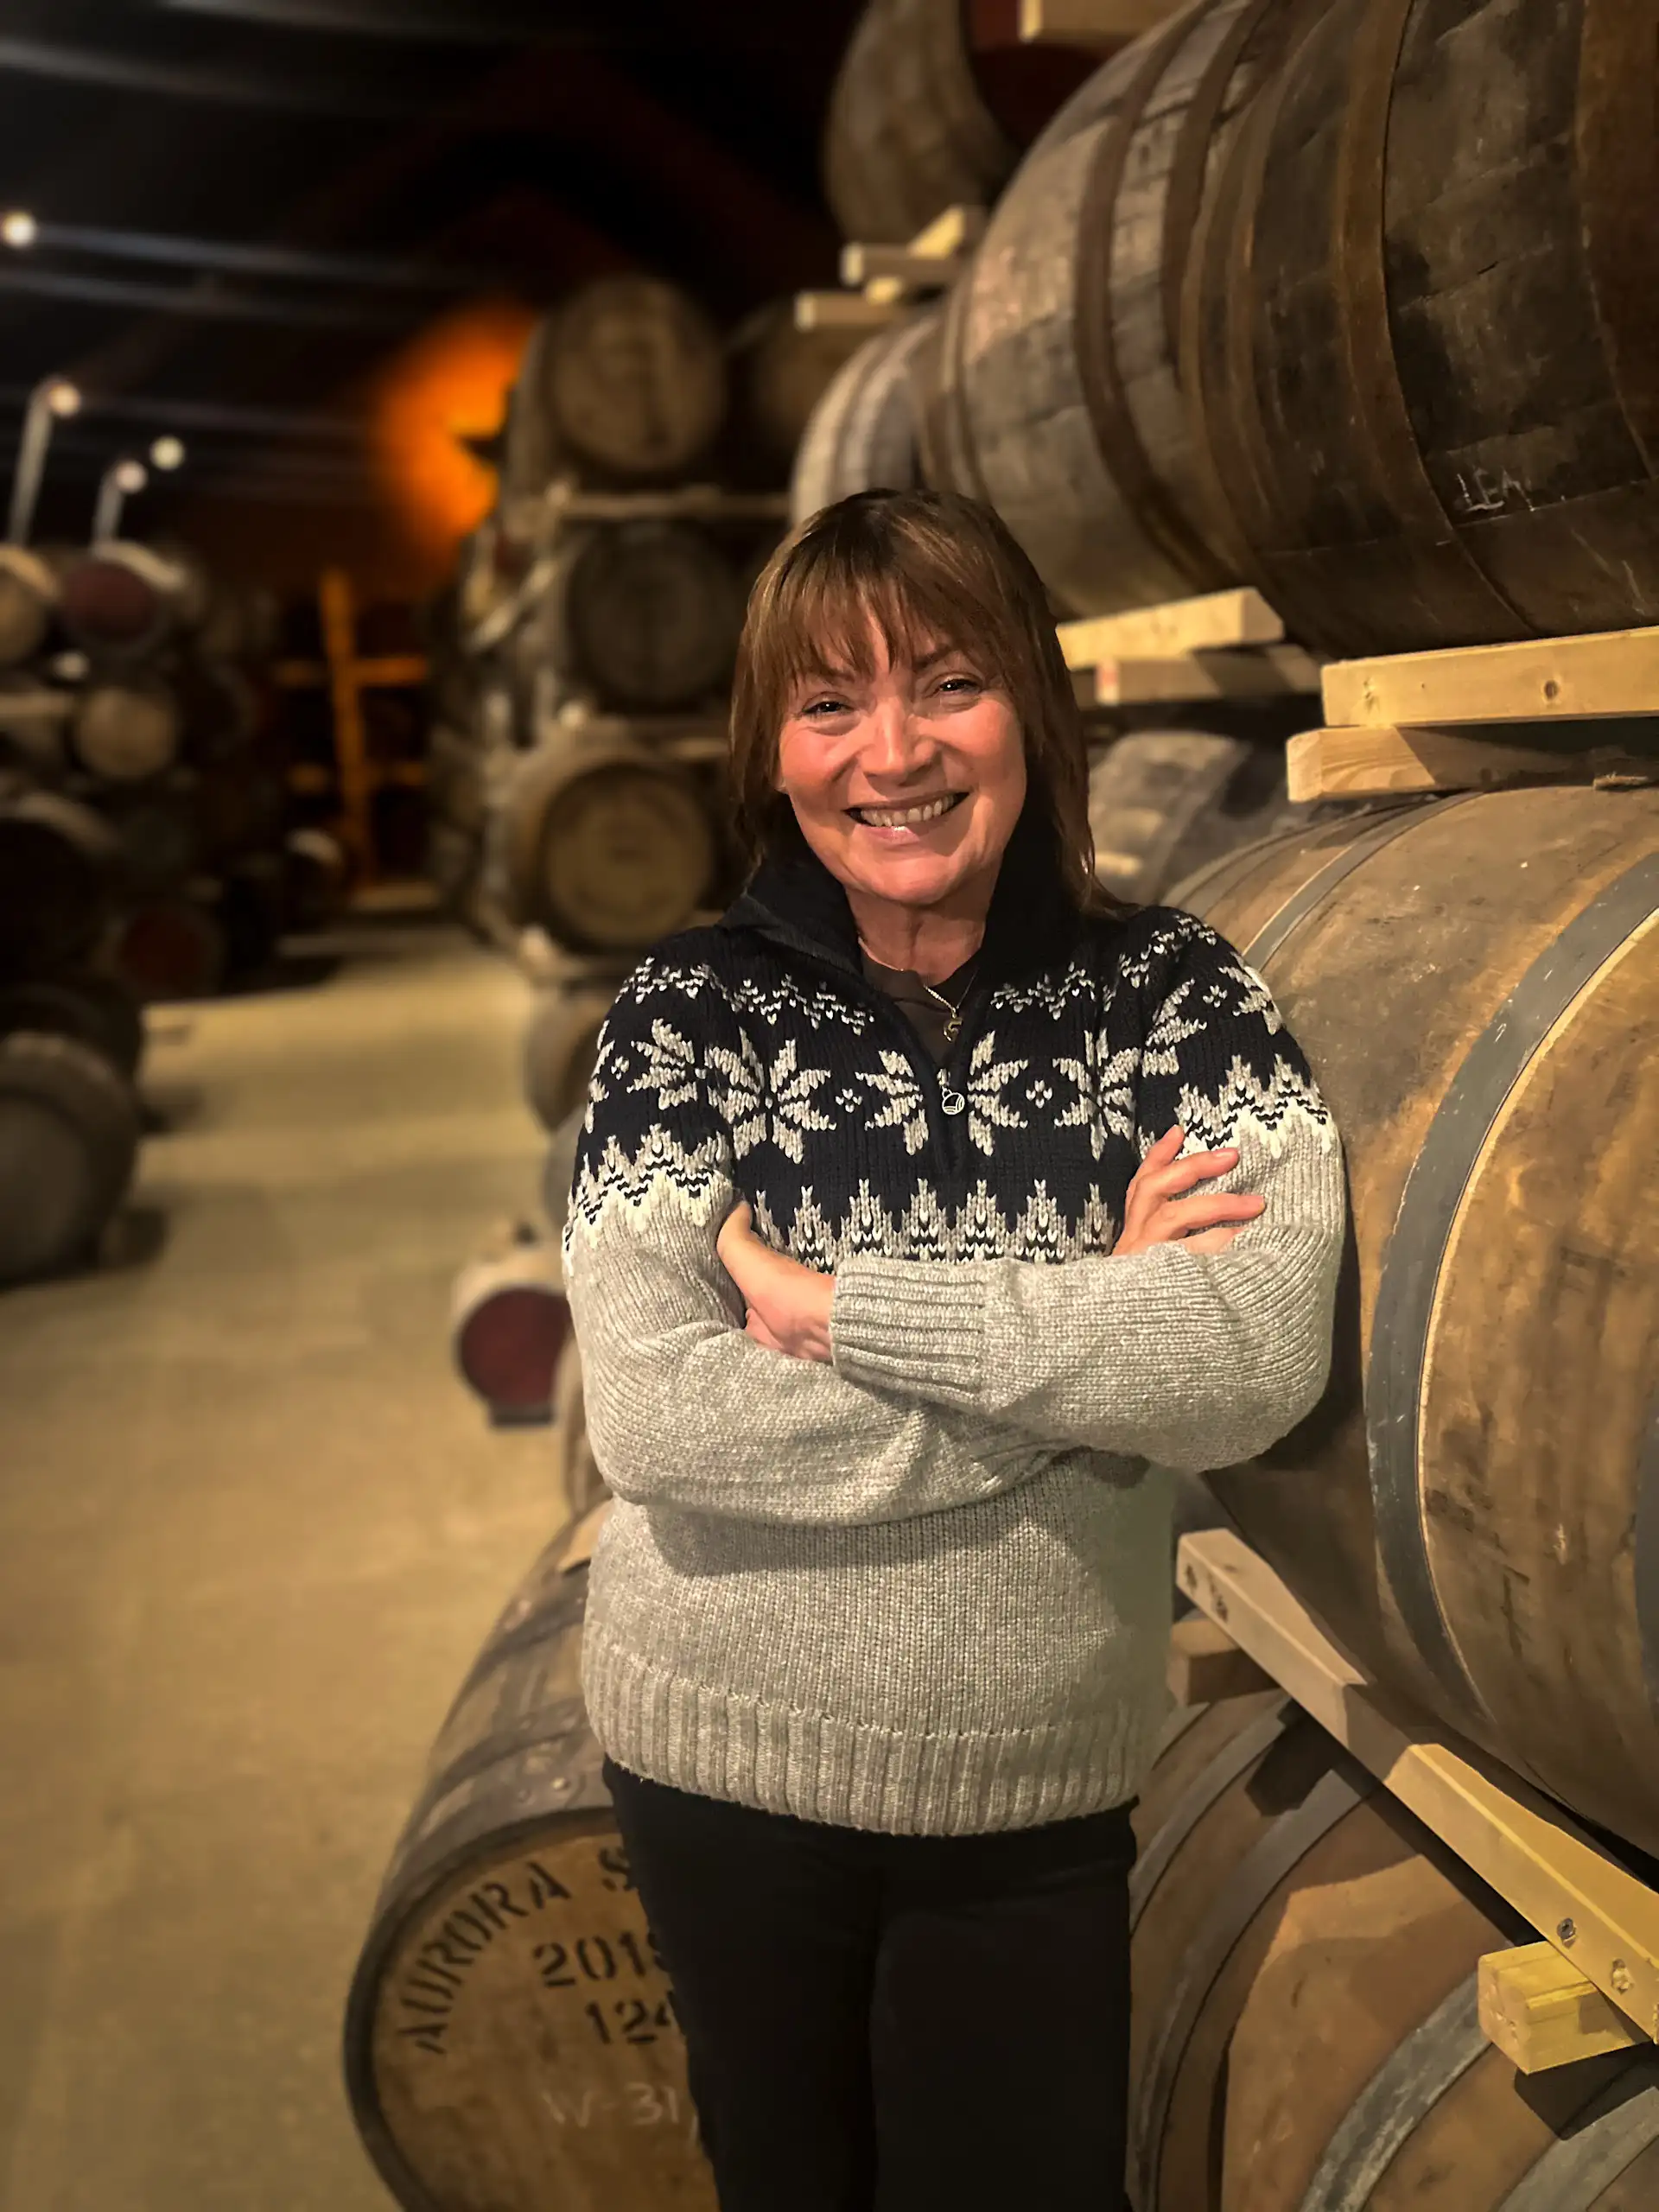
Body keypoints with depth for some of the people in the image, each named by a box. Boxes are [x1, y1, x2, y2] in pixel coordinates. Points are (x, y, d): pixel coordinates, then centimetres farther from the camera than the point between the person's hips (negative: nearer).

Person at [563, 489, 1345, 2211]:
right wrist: (1089, 1327, -20)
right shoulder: (690, 1011, -11)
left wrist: (828, 1301, -23)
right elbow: (652, 1417, -22)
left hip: (1039, 1783, 0)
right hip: (724, 1759, 0)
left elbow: (1261, 1360, -22)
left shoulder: (1172, 995, -8)